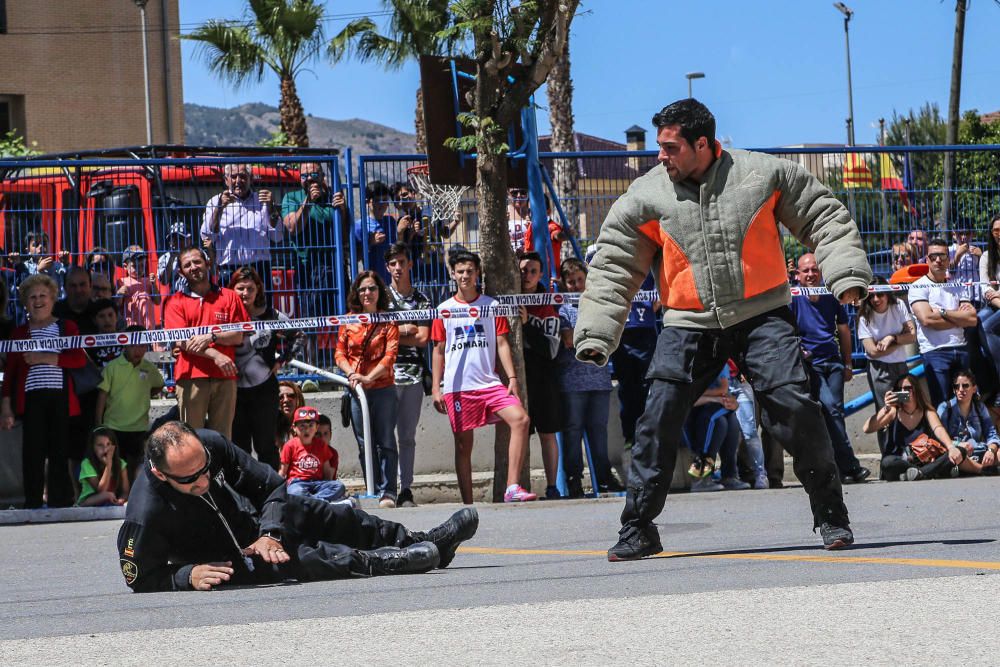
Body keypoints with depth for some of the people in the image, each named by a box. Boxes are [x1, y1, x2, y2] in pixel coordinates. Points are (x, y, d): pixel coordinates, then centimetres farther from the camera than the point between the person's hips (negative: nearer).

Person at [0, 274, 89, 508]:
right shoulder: (19, 333, 15)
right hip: (31, 399, 0)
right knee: (33, 453, -6)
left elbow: (80, 359, -2)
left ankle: (61, 504, 1)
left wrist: (45, 358, -9)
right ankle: (32, 505, -3)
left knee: (59, 454, -3)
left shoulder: (67, 328, 12)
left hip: (60, 398, 0)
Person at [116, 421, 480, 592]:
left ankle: (429, 543, 25)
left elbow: (270, 483, -9)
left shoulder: (210, 444, -23)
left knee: (332, 519, 9)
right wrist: (188, 575, -38)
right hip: (225, 562, -6)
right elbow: (140, 579, -24)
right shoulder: (145, 517, -37)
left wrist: (270, 534, -21)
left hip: (255, 519, 6)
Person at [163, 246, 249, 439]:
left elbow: (239, 336, 7)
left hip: (225, 376, 1)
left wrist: (211, 337, -10)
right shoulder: (176, 302, 10)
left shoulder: (229, 297, 14)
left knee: (222, 436, 0)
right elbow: (180, 340, -2)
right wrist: (215, 355, -13)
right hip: (192, 377, -1)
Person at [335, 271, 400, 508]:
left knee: (385, 442, -5)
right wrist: (351, 374, -13)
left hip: (383, 389, -3)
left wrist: (368, 378, -20)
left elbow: (390, 355, -8)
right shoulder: (349, 322, 10)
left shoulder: (388, 322, 1)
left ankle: (387, 493, -4)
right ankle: (373, 492, 10)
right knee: (365, 444, 5)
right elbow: (340, 354, 7)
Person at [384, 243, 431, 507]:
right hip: (386, 374, -2)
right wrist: (405, 330, -8)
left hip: (413, 375, 2)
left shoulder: (422, 300, 11)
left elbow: (423, 338, 0)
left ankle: (406, 490, 6)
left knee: (407, 436, 4)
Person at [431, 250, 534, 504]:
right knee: (463, 445, 3)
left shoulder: (491, 305, 8)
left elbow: (502, 344, 6)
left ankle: (512, 488, -25)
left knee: (521, 419, -22)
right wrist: (435, 388, 2)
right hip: (457, 386, 0)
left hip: (490, 383, 0)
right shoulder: (444, 309, 8)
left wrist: (512, 378, -5)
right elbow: (439, 351, 10)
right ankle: (467, 504, 9)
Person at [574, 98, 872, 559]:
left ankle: (831, 516, 1)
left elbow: (825, 219, 6)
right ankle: (637, 529, 3)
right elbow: (613, 266, 7)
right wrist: (595, 335, 1)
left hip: (760, 314, -2)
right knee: (659, 417, -10)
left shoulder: (764, 175, -2)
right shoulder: (647, 196, 1)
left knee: (794, 404, -15)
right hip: (688, 323, 2)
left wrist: (846, 275, -6)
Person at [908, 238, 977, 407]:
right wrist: (959, 317, -3)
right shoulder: (919, 287, 1)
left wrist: (942, 312, -6)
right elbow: (927, 319, -15)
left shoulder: (958, 287, 15)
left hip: (961, 350, 5)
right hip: (935, 352, -5)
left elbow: (972, 319, 2)